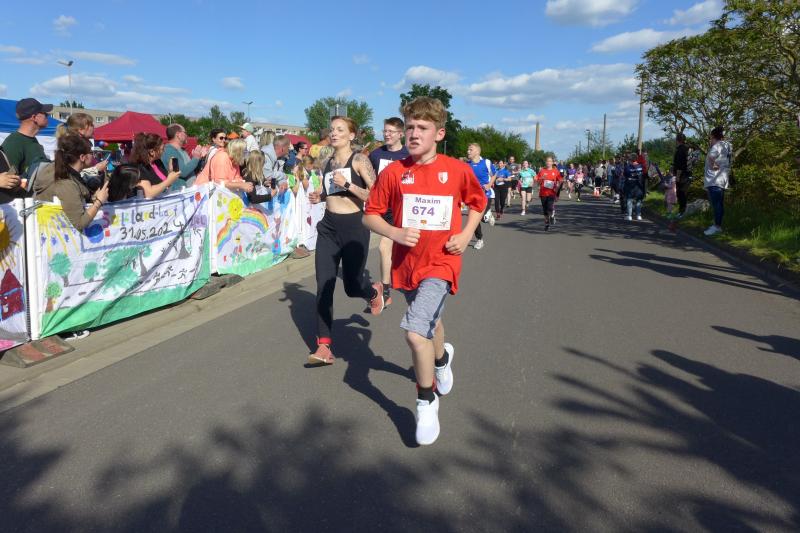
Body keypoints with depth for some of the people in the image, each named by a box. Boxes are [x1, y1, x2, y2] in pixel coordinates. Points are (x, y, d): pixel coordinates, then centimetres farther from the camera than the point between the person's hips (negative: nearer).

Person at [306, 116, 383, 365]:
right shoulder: (328, 163, 12)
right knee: (323, 286, -3)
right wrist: (319, 197, 7)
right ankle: (324, 346, 2)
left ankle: (374, 292, 43)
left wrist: (347, 185, -19)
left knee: (352, 286, 5)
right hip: (328, 227, 5)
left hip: (353, 227, -5)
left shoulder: (359, 160, -6)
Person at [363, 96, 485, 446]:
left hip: (440, 263, -3)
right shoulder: (394, 172, -5)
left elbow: (478, 202, 11)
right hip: (406, 263, 4)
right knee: (430, 322, 25)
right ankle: (442, 357, 60)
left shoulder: (457, 170, -6)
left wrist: (466, 235, -4)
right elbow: (370, 214, -1)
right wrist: (395, 233, -19)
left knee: (415, 332, -21)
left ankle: (427, 402, 2)